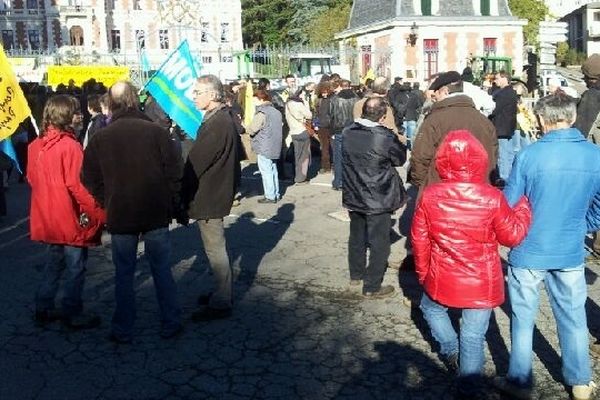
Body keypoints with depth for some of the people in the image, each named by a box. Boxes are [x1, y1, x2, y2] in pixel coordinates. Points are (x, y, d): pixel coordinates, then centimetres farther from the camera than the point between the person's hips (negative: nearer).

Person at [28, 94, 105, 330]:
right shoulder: (69, 145, -19)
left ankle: (44, 310, 28)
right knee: (75, 267, 5)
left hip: (47, 219, 8)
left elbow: (32, 179, 11)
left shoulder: (36, 145, 3)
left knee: (54, 263, 21)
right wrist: (99, 213, -15)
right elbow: (77, 185, -21)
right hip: (70, 220, -8)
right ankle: (73, 315, 13)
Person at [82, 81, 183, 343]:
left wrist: (107, 206, 14)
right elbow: (174, 172, -5)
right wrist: (172, 206, 5)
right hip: (156, 213, 0)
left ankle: (123, 331, 18)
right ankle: (170, 325, 19)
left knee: (124, 274, 10)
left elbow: (91, 180, 2)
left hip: (119, 216, 1)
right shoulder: (155, 131, -7)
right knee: (162, 270, 10)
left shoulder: (100, 138, -3)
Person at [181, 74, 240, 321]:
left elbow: (196, 162, -22)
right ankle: (223, 291, 33)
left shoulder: (217, 123, -22)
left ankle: (221, 303, 9)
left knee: (215, 249, -1)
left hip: (209, 196, -10)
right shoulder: (222, 118, 10)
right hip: (216, 191, 10)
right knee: (216, 247, 20)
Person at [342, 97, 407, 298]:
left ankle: (356, 274, 39)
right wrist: (400, 143, 12)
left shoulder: (347, 132, -6)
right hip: (378, 199, -6)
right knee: (379, 244, 7)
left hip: (353, 196, 6)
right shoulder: (386, 137, -22)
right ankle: (372, 287, 14)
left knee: (357, 237, 23)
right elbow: (400, 159, -6)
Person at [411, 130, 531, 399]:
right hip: (482, 285, -1)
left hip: (442, 281, 1)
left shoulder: (430, 196, -11)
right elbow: (513, 235, -4)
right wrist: (524, 205, 11)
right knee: (473, 337, 11)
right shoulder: (492, 198, -17)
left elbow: (419, 239, -2)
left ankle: (450, 348, 25)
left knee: (430, 307, 32)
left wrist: (422, 272, 14)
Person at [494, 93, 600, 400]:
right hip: (571, 253, 3)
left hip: (529, 252, -3)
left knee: (523, 319, 12)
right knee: (573, 318, 19)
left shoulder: (529, 155, -17)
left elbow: (508, 205, -9)